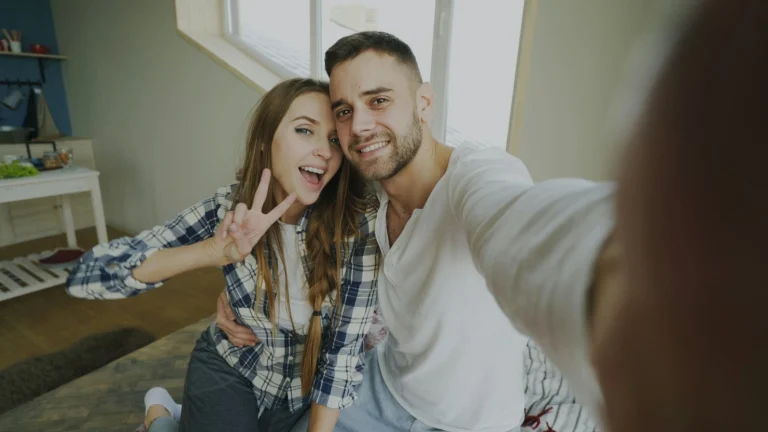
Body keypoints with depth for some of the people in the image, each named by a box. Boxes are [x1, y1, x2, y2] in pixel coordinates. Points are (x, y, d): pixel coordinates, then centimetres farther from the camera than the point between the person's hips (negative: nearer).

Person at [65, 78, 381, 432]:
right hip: (228, 372, -1)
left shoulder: (360, 219, -25)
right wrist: (214, 252, -39)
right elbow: (86, 276, -24)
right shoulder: (231, 207, -20)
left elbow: (346, 346, -20)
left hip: (310, 391, 1)